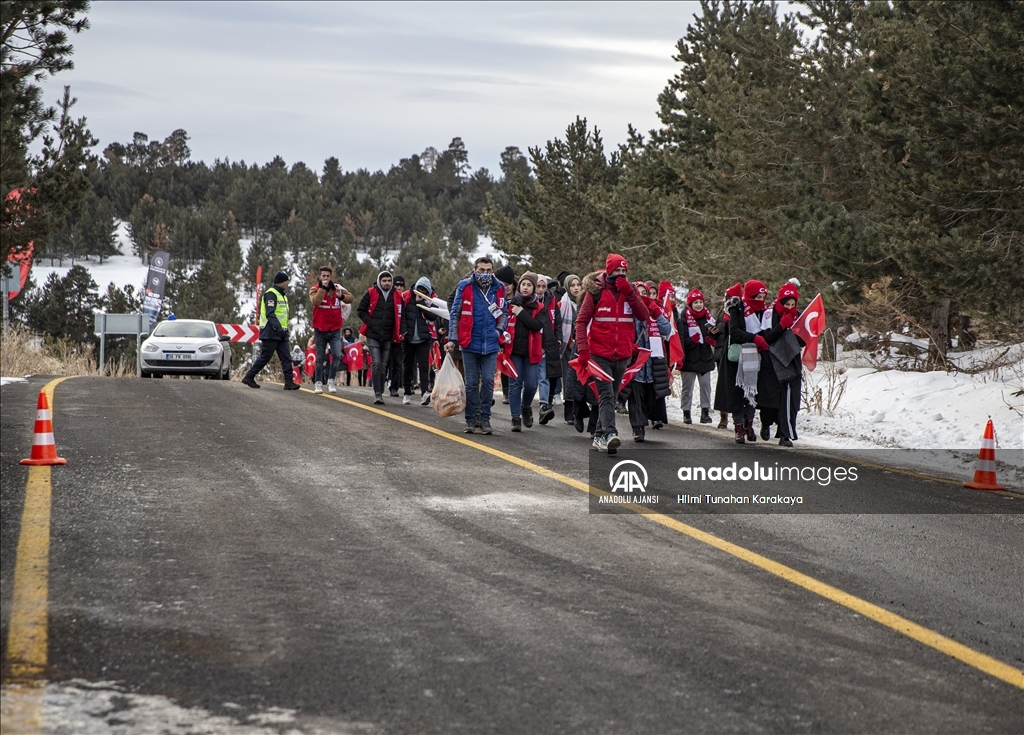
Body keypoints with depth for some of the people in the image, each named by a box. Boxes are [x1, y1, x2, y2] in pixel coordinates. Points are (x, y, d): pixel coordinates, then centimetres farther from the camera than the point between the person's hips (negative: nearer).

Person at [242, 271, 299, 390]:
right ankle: (249, 377, 5)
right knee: (264, 357, -4)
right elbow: (270, 314, -21)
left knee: (286, 358, 0)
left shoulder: (282, 295, 20)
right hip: (271, 332, -9)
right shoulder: (271, 294, -12)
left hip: (281, 333, 9)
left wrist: (284, 330, 20)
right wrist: (279, 329, -29)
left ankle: (289, 382, -4)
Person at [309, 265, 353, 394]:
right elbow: (316, 301, -23)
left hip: (335, 330, 1)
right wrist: (323, 287, -24)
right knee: (320, 358, 5)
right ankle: (318, 383, 11)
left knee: (337, 355, -12)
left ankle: (332, 380, 2)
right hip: (320, 330, -1)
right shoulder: (315, 289, -4)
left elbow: (350, 298, -5)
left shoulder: (337, 288, 4)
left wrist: (341, 296, -24)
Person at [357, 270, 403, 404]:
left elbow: (399, 316, 11)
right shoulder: (371, 293, 0)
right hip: (373, 335, -3)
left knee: (383, 366, 7)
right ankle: (377, 393, -13)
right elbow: (360, 310, 4)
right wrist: (371, 323, -8)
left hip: (388, 337, 3)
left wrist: (398, 334, 0)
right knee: (376, 364, -12)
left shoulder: (397, 296, 5)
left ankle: (380, 393, 15)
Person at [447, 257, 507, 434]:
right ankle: (471, 419, 13)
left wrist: (499, 330, 2)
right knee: (471, 383, 4)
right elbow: (455, 314, 0)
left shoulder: (498, 289, 3)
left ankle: (485, 418, 7)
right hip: (470, 344, -1)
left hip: (491, 345, 1)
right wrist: (452, 339, -5)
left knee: (488, 381, -2)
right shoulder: (465, 287, -4)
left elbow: (503, 313, 18)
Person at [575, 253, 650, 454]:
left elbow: (644, 316, -6)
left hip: (622, 355, 5)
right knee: (606, 395, -17)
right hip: (600, 354, -5)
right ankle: (609, 435, -29)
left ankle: (600, 436, 21)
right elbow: (581, 322, -2)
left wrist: (629, 293, -15)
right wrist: (583, 349, -12)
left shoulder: (630, 292, 7)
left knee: (611, 397, 12)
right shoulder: (596, 293, -3)